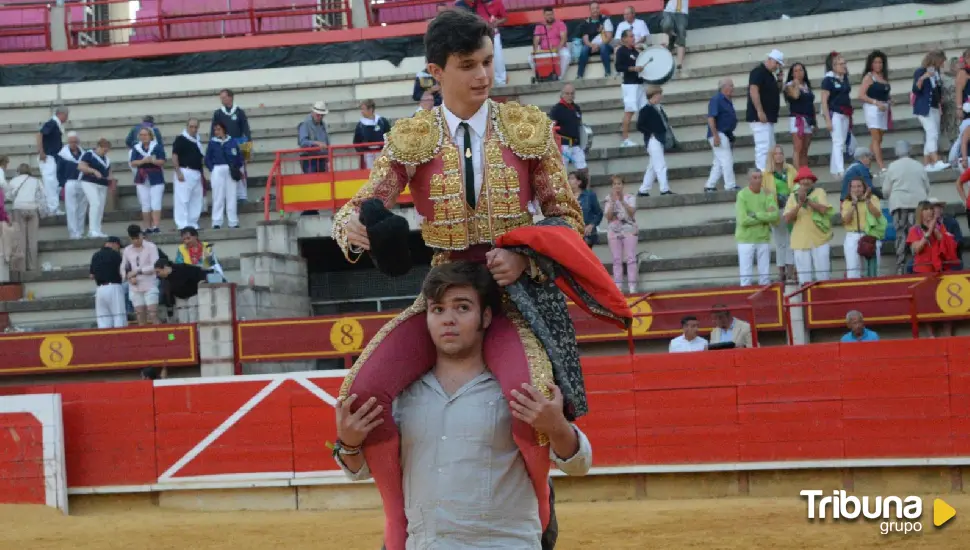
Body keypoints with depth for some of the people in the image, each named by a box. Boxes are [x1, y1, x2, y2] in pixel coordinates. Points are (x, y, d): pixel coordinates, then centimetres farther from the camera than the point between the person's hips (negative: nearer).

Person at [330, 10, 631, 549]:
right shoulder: (410, 138, 3)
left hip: (517, 289, -2)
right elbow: (362, 206, 0)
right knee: (362, 390, -20)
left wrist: (524, 258, -15)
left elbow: (566, 217, 4)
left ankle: (538, 505, 3)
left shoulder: (529, 128, 1)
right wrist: (354, 227, -25)